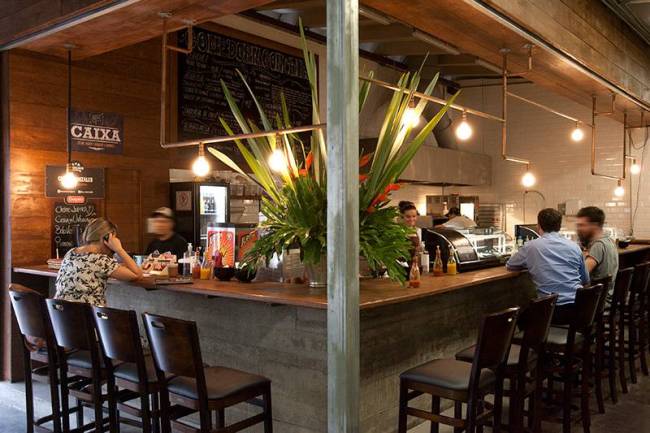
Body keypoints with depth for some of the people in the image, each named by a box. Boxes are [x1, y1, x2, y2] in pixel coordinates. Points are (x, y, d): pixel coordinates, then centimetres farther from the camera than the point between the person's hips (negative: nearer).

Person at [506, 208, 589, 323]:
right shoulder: (574, 246, 6)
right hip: (578, 309, 4)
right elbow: (586, 280, 19)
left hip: (551, 311, -4)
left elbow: (509, 266, 15)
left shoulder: (530, 247, -4)